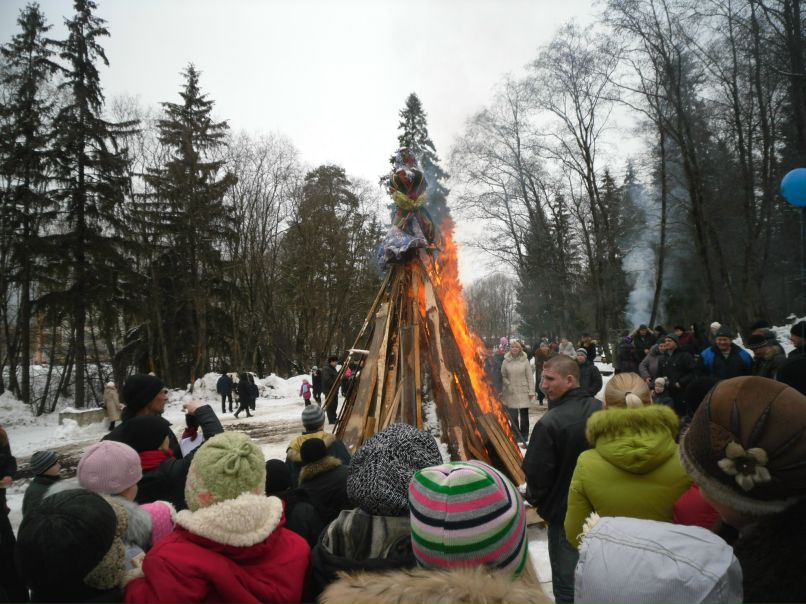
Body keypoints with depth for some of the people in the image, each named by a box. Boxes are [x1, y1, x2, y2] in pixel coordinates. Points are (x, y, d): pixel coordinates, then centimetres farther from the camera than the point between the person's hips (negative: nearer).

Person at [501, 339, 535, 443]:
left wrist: (531, 391, -6)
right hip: (511, 393, 1)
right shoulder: (506, 361, 0)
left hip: (523, 392, -1)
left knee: (524, 415, 6)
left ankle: (524, 435, 19)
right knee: (513, 416, 3)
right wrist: (508, 384, -9)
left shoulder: (525, 360, -4)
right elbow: (503, 376, 6)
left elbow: (530, 377, -3)